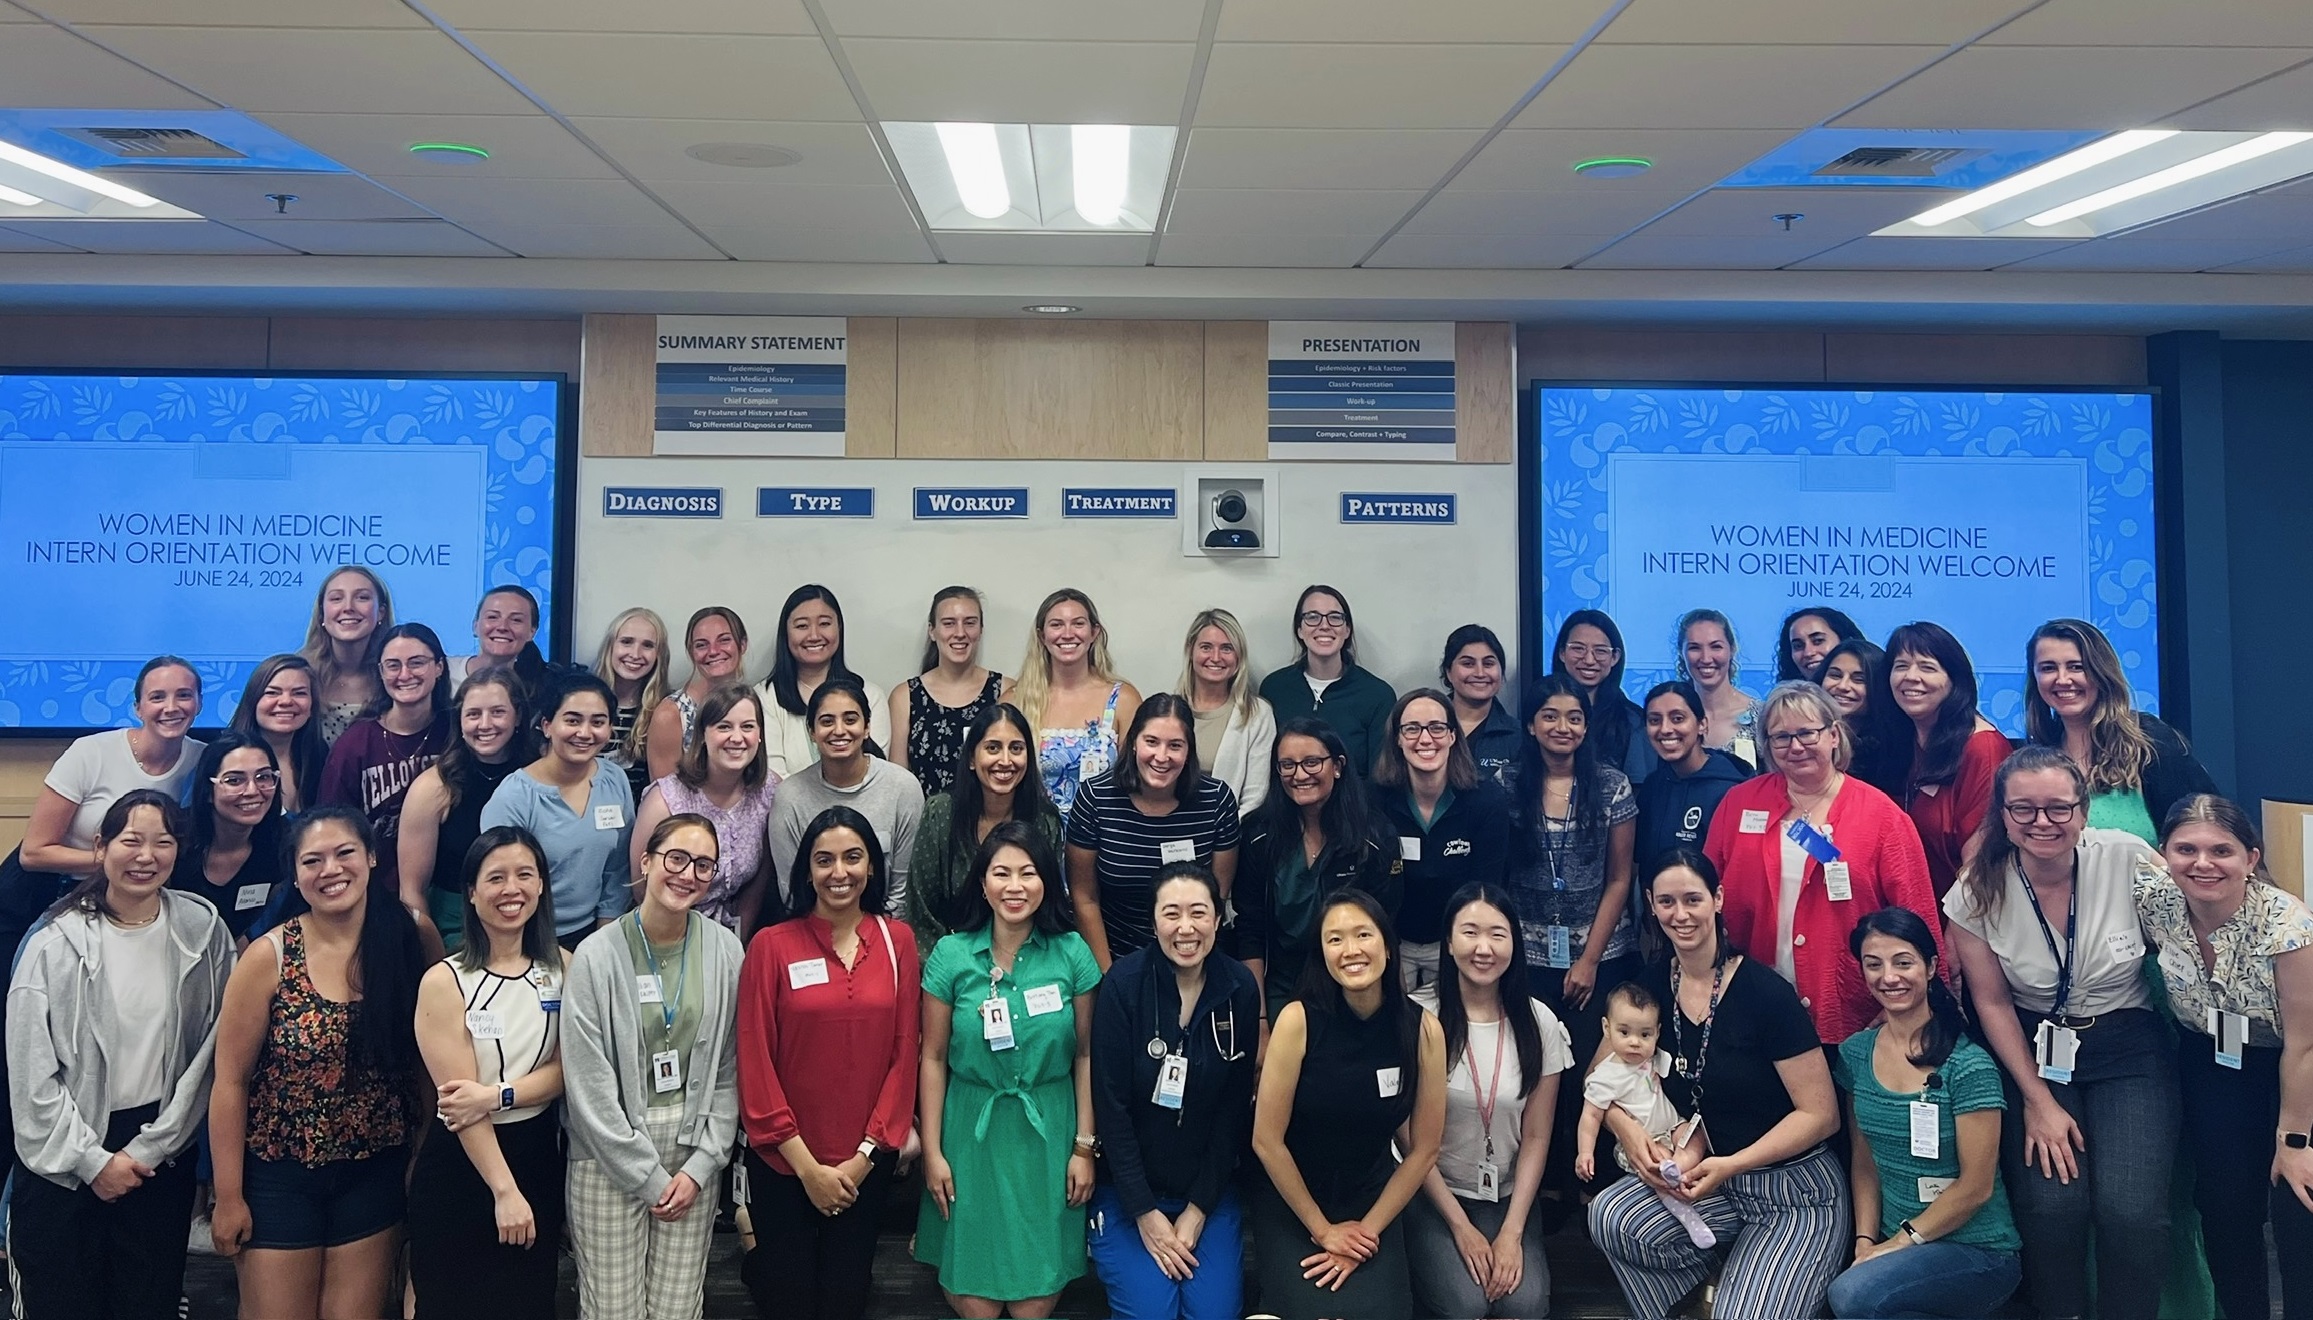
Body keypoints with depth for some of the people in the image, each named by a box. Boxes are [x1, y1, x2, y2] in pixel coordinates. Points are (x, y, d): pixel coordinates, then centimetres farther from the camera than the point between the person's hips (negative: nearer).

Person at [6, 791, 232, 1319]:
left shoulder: (203, 929, -2)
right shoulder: (56, 943, -7)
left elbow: (211, 1049, -1)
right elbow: (31, 1073, -6)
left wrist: (151, 1147, -5)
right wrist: (93, 1160, -7)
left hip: (162, 1153, 1)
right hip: (64, 1163, -1)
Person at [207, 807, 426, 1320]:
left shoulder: (405, 946, -6)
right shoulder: (270, 956, -11)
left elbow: (423, 1062, 2)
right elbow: (231, 1081, -7)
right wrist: (228, 1195, -7)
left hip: (374, 1176, 2)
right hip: (281, 1176, -2)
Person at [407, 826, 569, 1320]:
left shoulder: (560, 968, 1)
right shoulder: (444, 982, -12)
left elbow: (566, 1069, -4)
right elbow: (461, 1098, -15)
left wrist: (498, 1095, -21)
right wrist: (504, 1190, -18)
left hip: (540, 1157, 4)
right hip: (460, 1168, -4)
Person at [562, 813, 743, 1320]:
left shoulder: (726, 951, -1)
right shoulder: (597, 955, -11)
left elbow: (729, 1070, 2)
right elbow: (589, 1083, -11)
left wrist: (701, 1166, -4)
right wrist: (649, 1177, -9)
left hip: (693, 1156, 3)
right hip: (610, 1157, -2)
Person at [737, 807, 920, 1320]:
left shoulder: (897, 941, -1)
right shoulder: (771, 945, -9)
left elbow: (905, 1053, -1)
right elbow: (755, 1062, -9)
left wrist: (864, 1156, -7)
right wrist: (806, 1164, -10)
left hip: (866, 1164, 2)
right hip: (783, 1162, -2)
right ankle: (755, 1256, 41)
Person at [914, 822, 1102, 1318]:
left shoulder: (1072, 953, -3)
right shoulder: (950, 955, -4)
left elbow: (1086, 1054, 2)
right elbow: (933, 1058, 1)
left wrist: (1085, 1146, 0)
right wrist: (932, 1151, -1)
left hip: (1048, 1134, 0)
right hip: (971, 1133, 0)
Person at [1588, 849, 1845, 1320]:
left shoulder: (1766, 993, -16)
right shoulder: (1652, 987, -1)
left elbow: (1821, 1114, -14)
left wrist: (1731, 1166, -22)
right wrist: (1629, 1130, -16)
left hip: (1795, 1194, -4)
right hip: (1706, 1177, 4)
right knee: (1610, 1217, -23)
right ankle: (1725, 1272, 2)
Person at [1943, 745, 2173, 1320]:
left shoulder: (2129, 859, -13)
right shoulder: (1978, 891, -10)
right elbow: (1993, 1003, -2)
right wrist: (2038, 1100, -3)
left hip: (2130, 1050, 0)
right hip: (2035, 1053, 0)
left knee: (2131, 1211, -17)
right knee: (2051, 1205, -16)